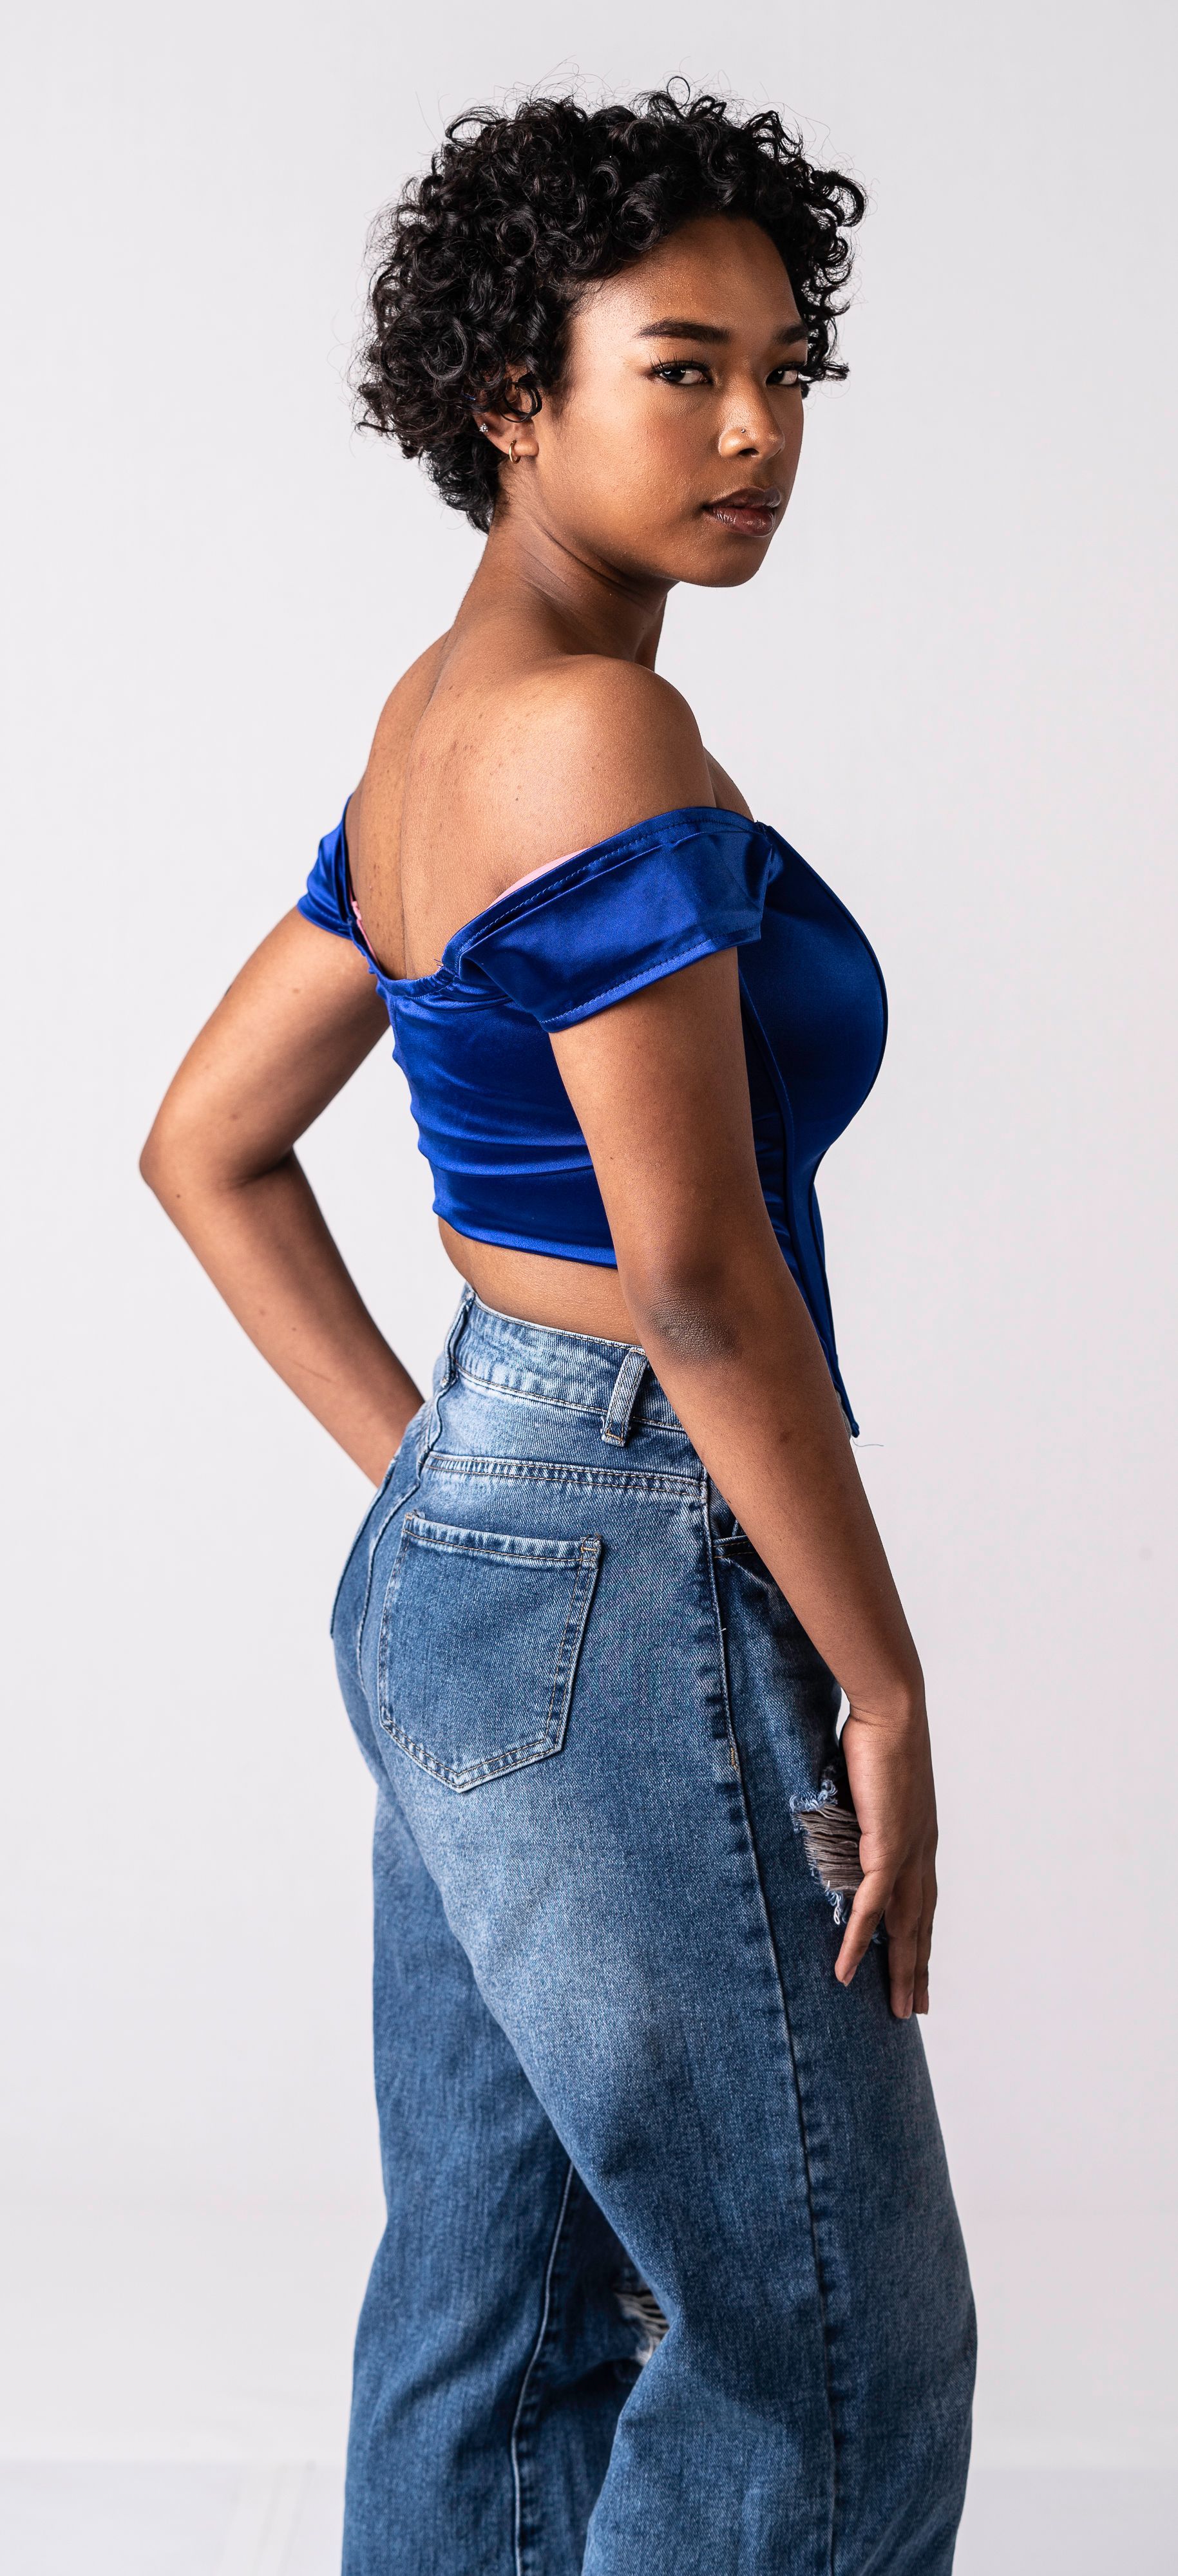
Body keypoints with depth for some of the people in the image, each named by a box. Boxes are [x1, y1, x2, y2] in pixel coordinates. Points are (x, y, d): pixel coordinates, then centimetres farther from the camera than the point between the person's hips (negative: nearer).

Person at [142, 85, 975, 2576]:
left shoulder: (436, 724, 10)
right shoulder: (596, 729, -19)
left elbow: (208, 1147, 17)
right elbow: (701, 1270, -22)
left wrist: (424, 1469, 13)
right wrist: (881, 1685, -14)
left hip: (457, 1565, 9)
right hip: (628, 1605, -9)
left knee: (494, 2320, 17)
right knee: (822, 2338, 4)